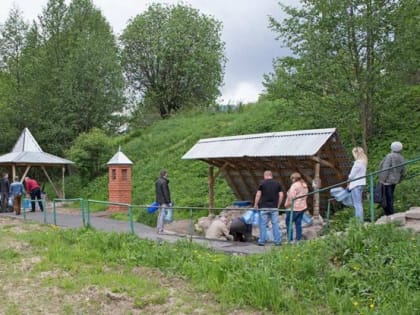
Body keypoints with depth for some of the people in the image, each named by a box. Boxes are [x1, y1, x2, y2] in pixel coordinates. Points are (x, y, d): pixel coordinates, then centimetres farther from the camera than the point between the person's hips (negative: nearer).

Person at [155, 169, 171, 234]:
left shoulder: (157, 182, 12)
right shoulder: (164, 182, -16)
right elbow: (165, 193, -18)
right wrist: (169, 202, -15)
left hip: (159, 201, 9)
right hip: (164, 201, -9)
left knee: (160, 214, 15)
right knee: (162, 215, -6)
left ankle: (158, 229, 20)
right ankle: (160, 230, -5)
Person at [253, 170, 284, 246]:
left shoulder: (262, 183, -1)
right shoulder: (277, 183, 7)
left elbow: (258, 195, -5)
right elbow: (281, 195, 4)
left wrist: (256, 204, 5)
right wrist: (278, 205, 14)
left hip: (264, 207, -2)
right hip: (274, 207, 2)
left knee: (263, 224, 4)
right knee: (276, 224, 5)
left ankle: (262, 241, 6)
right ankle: (278, 241, 5)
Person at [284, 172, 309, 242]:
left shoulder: (295, 185, -16)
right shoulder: (304, 185, 11)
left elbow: (291, 197, -20)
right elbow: (306, 196, 17)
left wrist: (287, 205, -9)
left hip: (294, 208, -9)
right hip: (302, 207, 9)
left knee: (288, 223, 1)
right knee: (298, 223, 13)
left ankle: (290, 239, -1)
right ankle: (299, 239, 15)